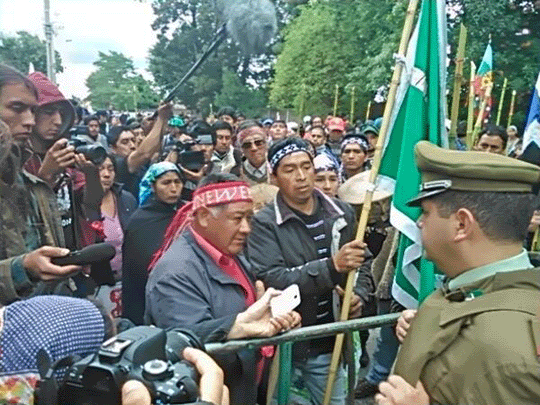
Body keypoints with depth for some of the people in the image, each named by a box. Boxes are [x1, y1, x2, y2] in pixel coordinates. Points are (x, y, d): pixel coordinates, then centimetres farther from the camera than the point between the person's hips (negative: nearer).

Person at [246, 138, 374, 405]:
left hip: (327, 343, 4)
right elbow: (272, 281, -25)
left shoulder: (342, 214, 1)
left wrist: (359, 295, -9)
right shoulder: (264, 223, -13)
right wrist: (332, 266, -33)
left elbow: (362, 267, 11)